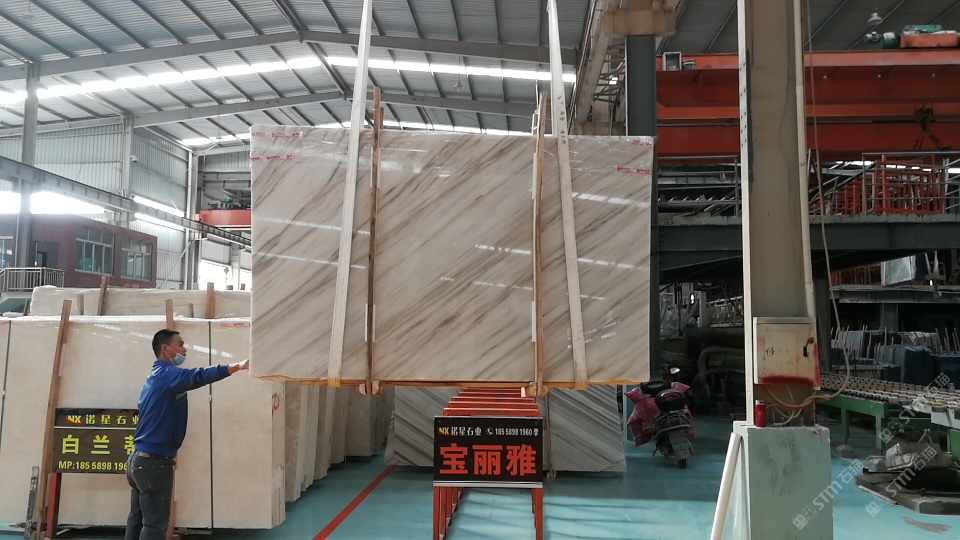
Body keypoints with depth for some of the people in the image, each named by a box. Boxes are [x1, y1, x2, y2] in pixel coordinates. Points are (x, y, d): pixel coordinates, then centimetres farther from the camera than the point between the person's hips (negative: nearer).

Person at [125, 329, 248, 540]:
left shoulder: (155, 377, 15)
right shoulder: (167, 374, -14)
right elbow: (197, 377, -33)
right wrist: (239, 366, -42)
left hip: (140, 459, 9)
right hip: (154, 461, -9)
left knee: (138, 521, 11)